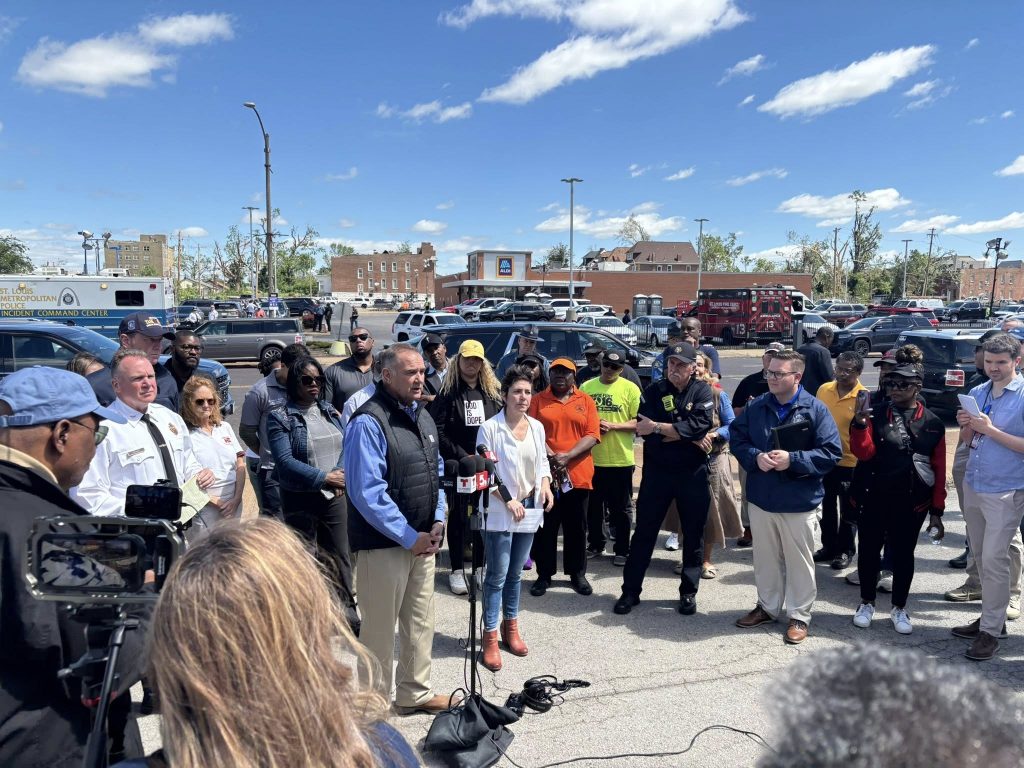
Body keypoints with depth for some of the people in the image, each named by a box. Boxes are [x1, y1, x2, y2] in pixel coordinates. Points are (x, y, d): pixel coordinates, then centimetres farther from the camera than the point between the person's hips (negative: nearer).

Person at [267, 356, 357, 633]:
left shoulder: (330, 411, 8)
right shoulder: (280, 417, -8)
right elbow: (284, 460, -17)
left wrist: (341, 474, -13)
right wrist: (323, 478, -20)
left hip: (335, 496, 5)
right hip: (300, 500, -4)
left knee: (340, 556, 12)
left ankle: (347, 612, 26)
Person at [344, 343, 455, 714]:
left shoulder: (422, 416, 9)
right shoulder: (369, 422, -18)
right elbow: (368, 492, -22)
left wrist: (438, 521, 4)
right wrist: (409, 537, -17)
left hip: (423, 540, 8)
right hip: (384, 544, -8)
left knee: (421, 621, 18)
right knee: (380, 627, 6)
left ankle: (415, 692, 35)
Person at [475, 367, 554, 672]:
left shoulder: (537, 427, 5)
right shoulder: (490, 428, -13)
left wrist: (545, 484, -3)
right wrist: (508, 501, -17)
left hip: (529, 508, 5)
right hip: (500, 511, -5)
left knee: (516, 573, 16)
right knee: (497, 575, -2)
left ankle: (511, 628, 30)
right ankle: (490, 638, 8)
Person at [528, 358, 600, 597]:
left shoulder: (585, 401, 6)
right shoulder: (538, 400, 5)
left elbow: (592, 435, -3)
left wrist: (567, 456, -15)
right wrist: (550, 456, -18)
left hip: (578, 474, 1)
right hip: (545, 473, 0)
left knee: (577, 528, 10)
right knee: (545, 527, 7)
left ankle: (577, 573, 24)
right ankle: (544, 574, 19)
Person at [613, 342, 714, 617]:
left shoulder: (702, 391, -1)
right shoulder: (653, 391, 2)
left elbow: (699, 425, -18)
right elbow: (644, 430, -12)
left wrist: (658, 427, -19)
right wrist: (688, 437, -16)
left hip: (693, 473, 0)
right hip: (657, 471, 1)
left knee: (693, 534, 9)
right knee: (644, 532, 6)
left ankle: (688, 592, 24)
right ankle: (631, 590, 16)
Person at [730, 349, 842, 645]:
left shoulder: (816, 409, -9)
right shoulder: (756, 407, 2)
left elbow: (832, 452, -11)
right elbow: (737, 439, 7)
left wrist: (792, 460, -21)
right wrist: (755, 457, -13)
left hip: (799, 501, -3)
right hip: (760, 498, 4)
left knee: (799, 561, 8)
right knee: (765, 557, 16)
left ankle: (799, 616, 22)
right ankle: (767, 606, 33)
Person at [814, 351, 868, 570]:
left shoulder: (863, 397, -15)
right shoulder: (824, 390, 0)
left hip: (850, 462, -5)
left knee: (848, 510, 10)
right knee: (828, 506, 18)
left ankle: (845, 551, 25)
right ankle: (829, 547, 33)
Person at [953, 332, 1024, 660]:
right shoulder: (977, 393, 7)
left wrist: (991, 430, -21)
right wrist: (965, 426, -8)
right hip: (973, 485, 6)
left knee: (993, 560, -4)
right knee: (981, 556, 14)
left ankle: (990, 631, 6)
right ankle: (992, 617, 28)